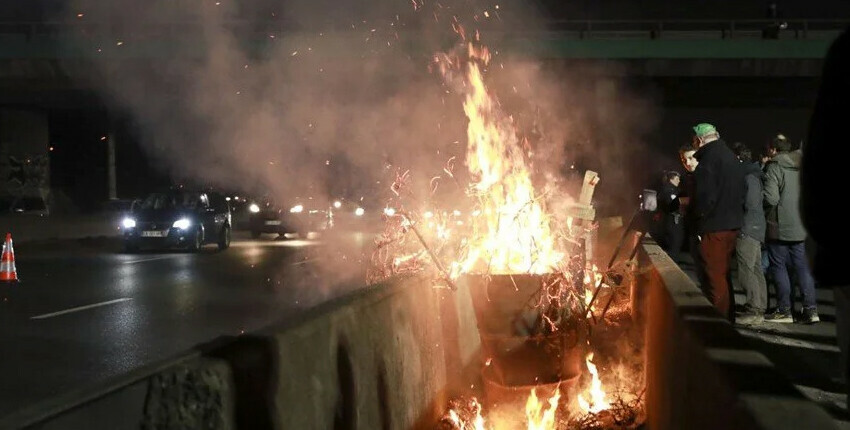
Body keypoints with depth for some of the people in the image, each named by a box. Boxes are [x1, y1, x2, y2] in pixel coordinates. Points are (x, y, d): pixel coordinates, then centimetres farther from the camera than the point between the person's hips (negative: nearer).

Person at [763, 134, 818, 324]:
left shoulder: (774, 167, -13)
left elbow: (770, 198, -19)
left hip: (779, 227, -6)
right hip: (800, 226, 6)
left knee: (779, 266, 3)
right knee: (802, 266, 10)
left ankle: (784, 310, 5)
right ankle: (811, 309, 6)